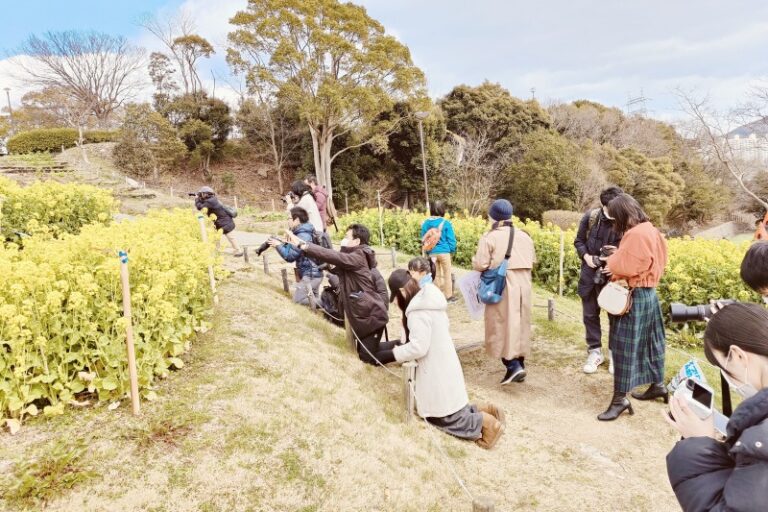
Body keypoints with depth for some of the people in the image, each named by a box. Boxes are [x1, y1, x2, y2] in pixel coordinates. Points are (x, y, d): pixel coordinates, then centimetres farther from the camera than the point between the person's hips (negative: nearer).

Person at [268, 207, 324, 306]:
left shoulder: (302, 236, -21)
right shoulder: (305, 233, 11)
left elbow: (289, 256, -18)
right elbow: (293, 249, 17)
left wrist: (278, 245, -5)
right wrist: (282, 243, 8)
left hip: (310, 275, -10)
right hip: (314, 273, 10)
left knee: (297, 299, -1)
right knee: (313, 297, 21)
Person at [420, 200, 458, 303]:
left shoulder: (426, 223, -2)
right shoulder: (446, 223, -12)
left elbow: (423, 239, 5)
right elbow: (451, 239, -7)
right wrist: (452, 250, 10)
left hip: (432, 253, 3)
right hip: (444, 252, -3)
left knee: (436, 275, 15)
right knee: (447, 274, 9)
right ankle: (449, 297, 14)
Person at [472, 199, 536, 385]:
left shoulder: (489, 237, -10)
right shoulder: (524, 236, 7)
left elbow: (480, 265, -12)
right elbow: (532, 261, 14)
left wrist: (474, 260, 10)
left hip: (502, 287, -5)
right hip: (523, 285, 6)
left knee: (503, 327, 2)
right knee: (520, 326, 14)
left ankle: (513, 366, -8)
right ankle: (519, 365, 21)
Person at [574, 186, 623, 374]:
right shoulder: (590, 217, -7)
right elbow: (579, 241, 5)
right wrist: (586, 256, -12)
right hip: (590, 273, 3)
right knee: (590, 314, 12)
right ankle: (595, 351, 27)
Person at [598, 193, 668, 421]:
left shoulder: (636, 234, -21)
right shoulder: (649, 230, 10)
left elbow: (630, 267, -23)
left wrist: (612, 263, -6)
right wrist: (619, 256, 6)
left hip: (633, 297, -10)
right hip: (647, 293, 10)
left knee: (624, 346, -5)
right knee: (648, 342, 20)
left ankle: (620, 398, 1)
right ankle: (658, 385, 33)